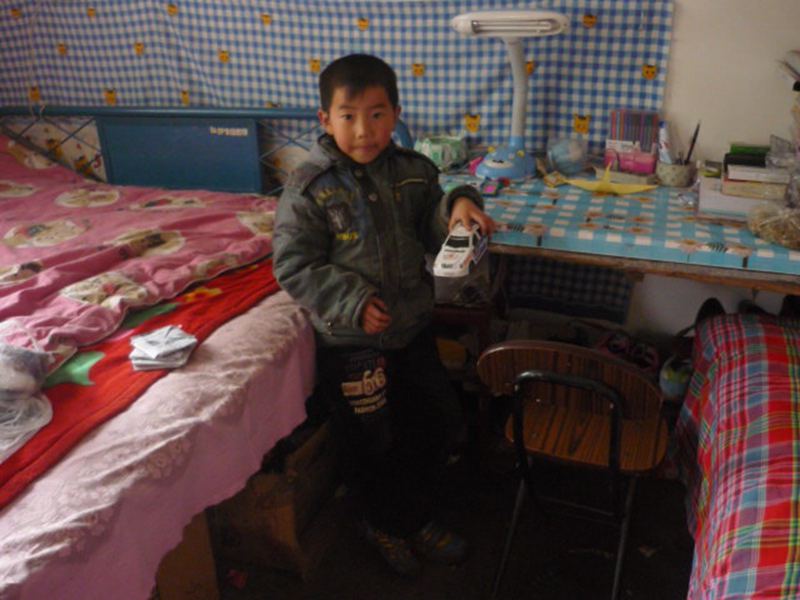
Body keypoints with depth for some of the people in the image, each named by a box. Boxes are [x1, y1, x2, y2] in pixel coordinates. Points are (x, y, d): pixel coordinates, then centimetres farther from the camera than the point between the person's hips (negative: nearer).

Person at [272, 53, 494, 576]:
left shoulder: (413, 170, 0)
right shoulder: (309, 187, -14)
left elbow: (434, 233, 6)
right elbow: (294, 266, -14)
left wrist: (459, 206, -15)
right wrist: (352, 302, -23)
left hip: (413, 327, 5)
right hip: (350, 342, -5)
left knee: (441, 420, 16)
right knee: (372, 441, 10)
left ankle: (417, 514, 42)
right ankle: (385, 522, 42)